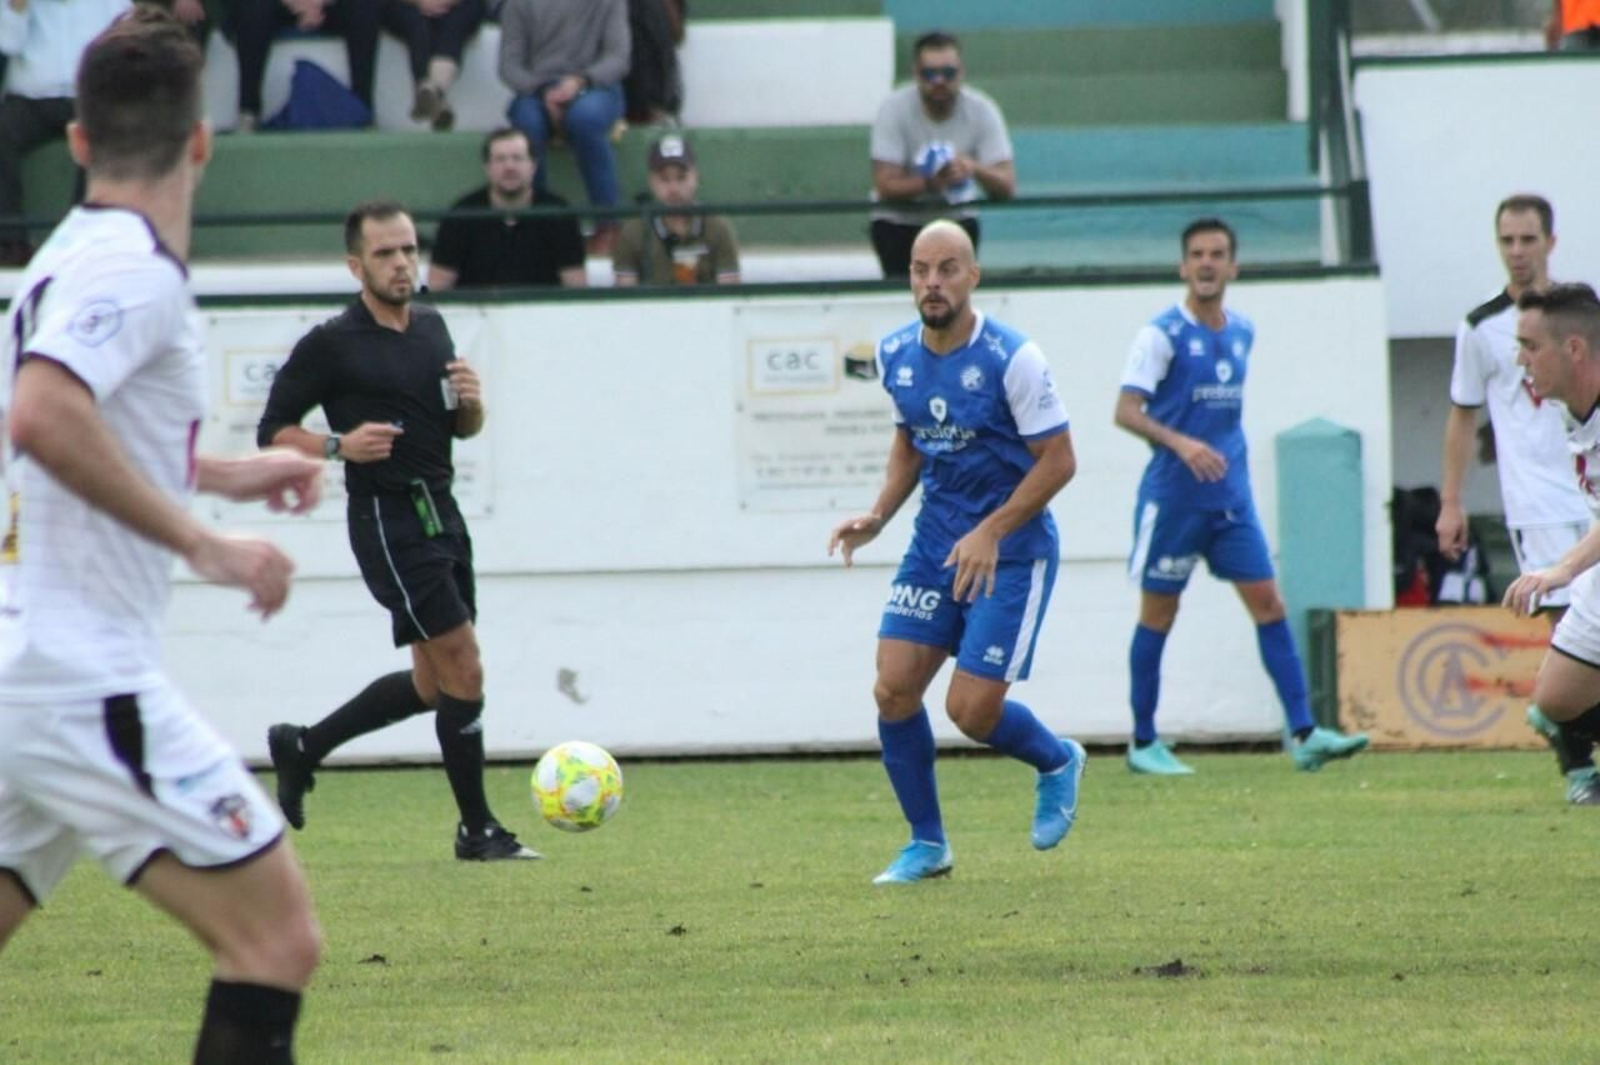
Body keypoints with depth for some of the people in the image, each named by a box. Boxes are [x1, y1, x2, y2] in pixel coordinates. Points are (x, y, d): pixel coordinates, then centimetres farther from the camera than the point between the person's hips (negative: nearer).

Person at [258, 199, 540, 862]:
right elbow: (272, 432, -5)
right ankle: (477, 830, -2)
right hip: (389, 521, -8)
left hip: (440, 513, 8)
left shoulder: (432, 328, 12)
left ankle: (302, 747, 30)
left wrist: (472, 401, -2)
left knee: (434, 683, 13)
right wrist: (340, 446, -22)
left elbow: (463, 429, 21)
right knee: (462, 665, -11)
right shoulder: (330, 345, -9)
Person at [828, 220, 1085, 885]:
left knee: (970, 710, -10)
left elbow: (1058, 460, -14)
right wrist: (878, 517, 2)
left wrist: (990, 534, -22)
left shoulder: (1011, 358, -17)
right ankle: (927, 843, 11)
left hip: (1013, 550, -6)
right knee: (893, 688, -6)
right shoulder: (895, 355, 1)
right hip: (936, 541, 6)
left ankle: (1057, 762, 24)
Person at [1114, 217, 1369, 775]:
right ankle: (1143, 743, 13)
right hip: (1173, 496, -5)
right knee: (1158, 613, 3)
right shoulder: (1162, 333, -9)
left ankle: (1303, 733, -5)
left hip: (1231, 498, 5)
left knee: (1268, 603, -3)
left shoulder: (1242, 332, 10)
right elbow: (1126, 411, -15)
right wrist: (1180, 443, -29)